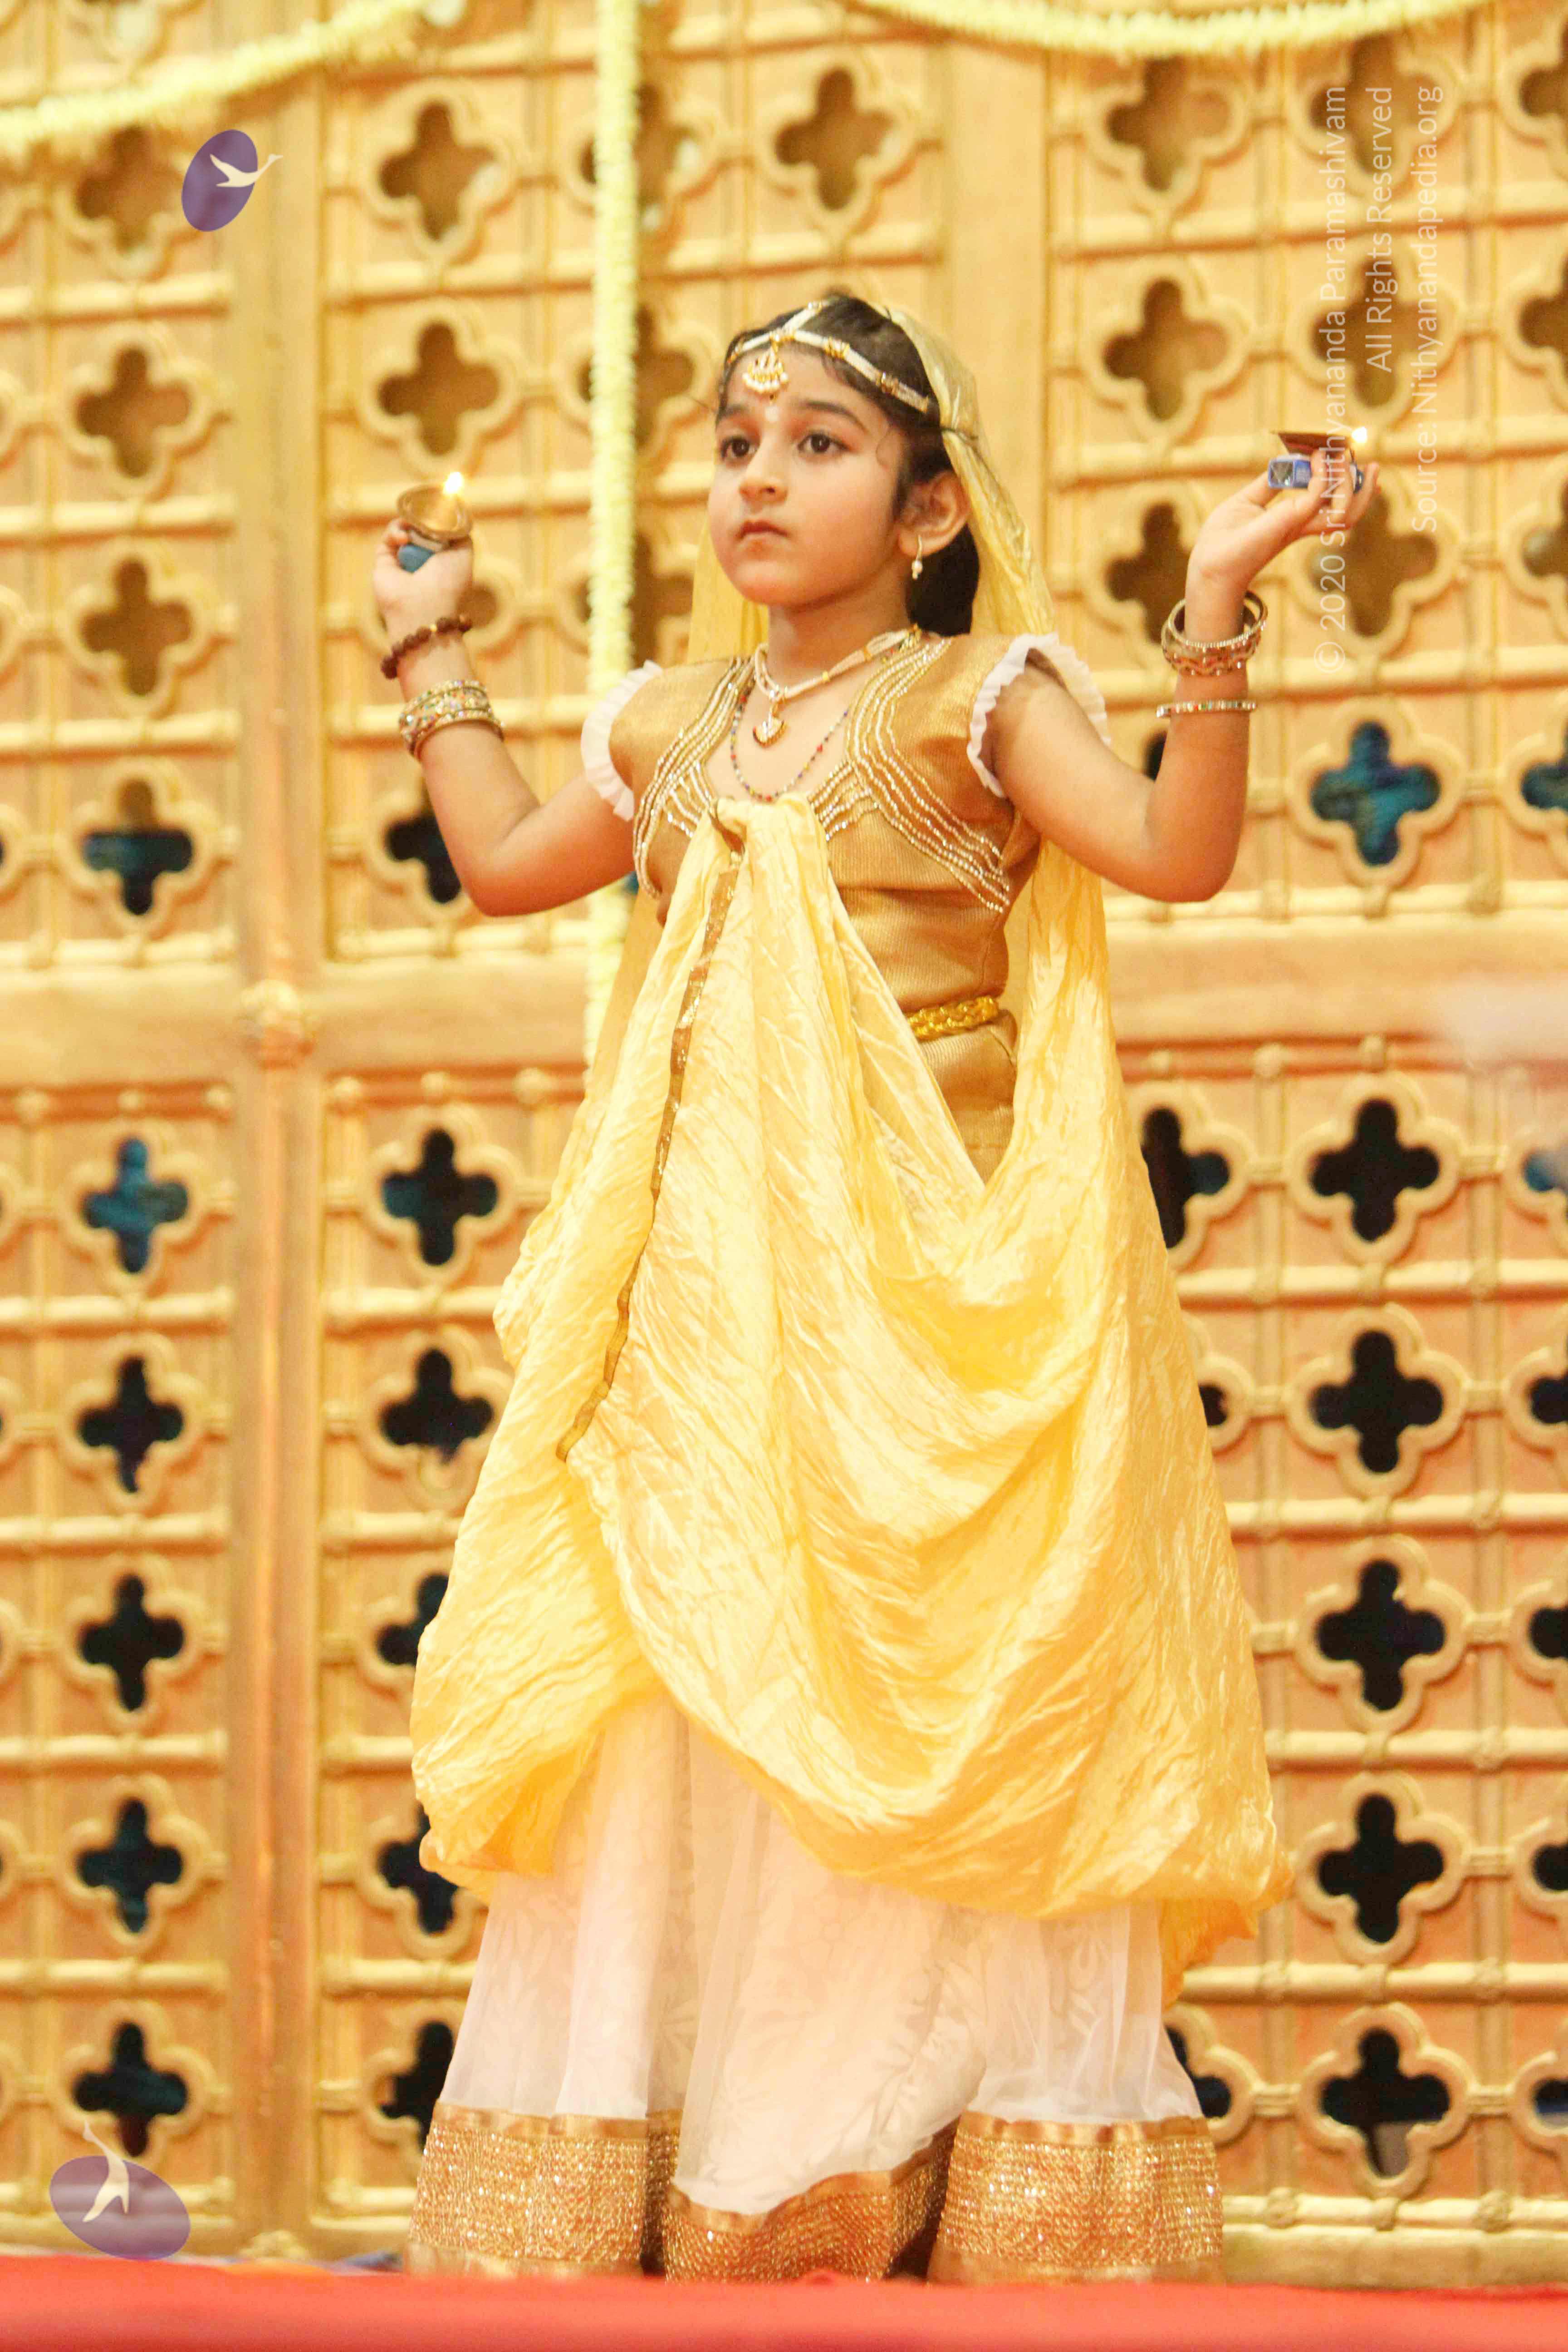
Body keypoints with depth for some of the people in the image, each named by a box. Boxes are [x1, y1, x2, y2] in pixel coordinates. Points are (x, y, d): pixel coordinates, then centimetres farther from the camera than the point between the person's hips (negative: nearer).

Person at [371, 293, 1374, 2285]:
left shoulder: (978, 697, -1)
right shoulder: (671, 729, 16)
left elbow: (1175, 848, -15)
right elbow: (506, 866, 32)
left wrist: (1214, 618, -24)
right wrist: (432, 658, 36)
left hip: (920, 1297, -5)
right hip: (704, 1300, 5)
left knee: (927, 1732, -6)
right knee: (671, 1707, 2)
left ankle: (1008, 2198, -1)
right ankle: (635, 2185, 7)